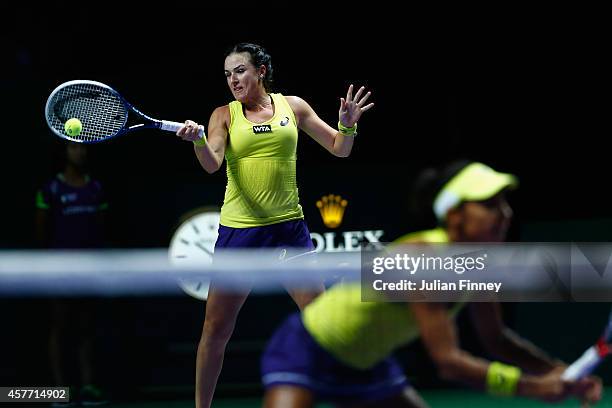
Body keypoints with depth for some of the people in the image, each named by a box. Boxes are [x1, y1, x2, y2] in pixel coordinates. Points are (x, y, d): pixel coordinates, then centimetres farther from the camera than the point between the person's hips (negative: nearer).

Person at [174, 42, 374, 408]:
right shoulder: (225, 115, 3)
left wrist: (348, 126, -10)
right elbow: (212, 164, -13)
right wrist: (197, 140, -34)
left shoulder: (292, 106, 6)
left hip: (289, 227, 1)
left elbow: (339, 149, 11)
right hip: (238, 231, -1)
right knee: (215, 332, 1)